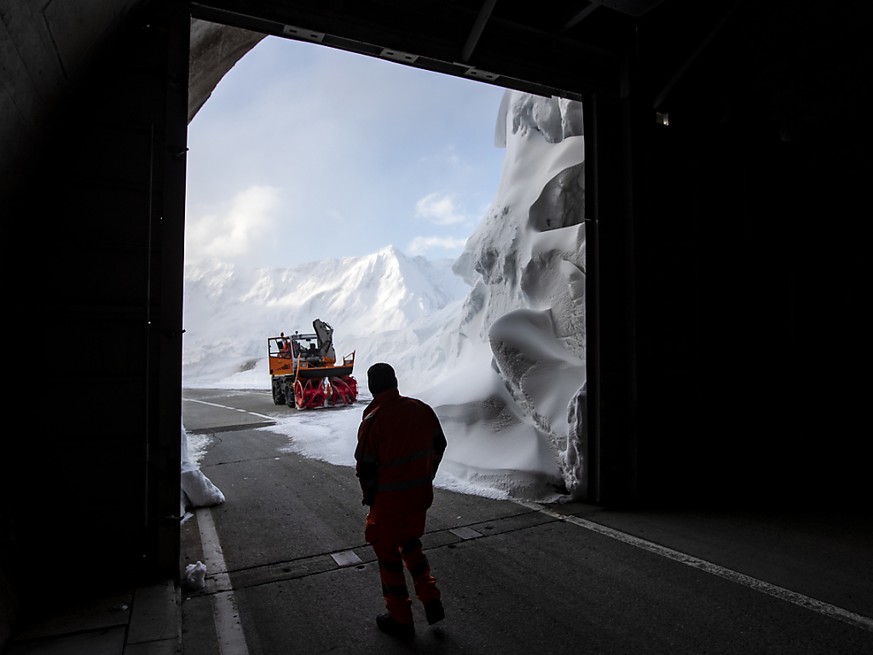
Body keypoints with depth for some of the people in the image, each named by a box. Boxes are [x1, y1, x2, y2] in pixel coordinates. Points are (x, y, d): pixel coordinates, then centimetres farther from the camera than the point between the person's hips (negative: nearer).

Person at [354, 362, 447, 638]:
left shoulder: (372, 421, -20)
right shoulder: (422, 409, -4)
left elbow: (365, 467, -15)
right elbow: (439, 446, 7)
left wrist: (369, 495, 4)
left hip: (389, 500, -5)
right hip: (421, 494, 6)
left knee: (388, 552, 13)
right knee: (411, 543, 26)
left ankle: (400, 620, 25)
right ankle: (432, 602, 25)